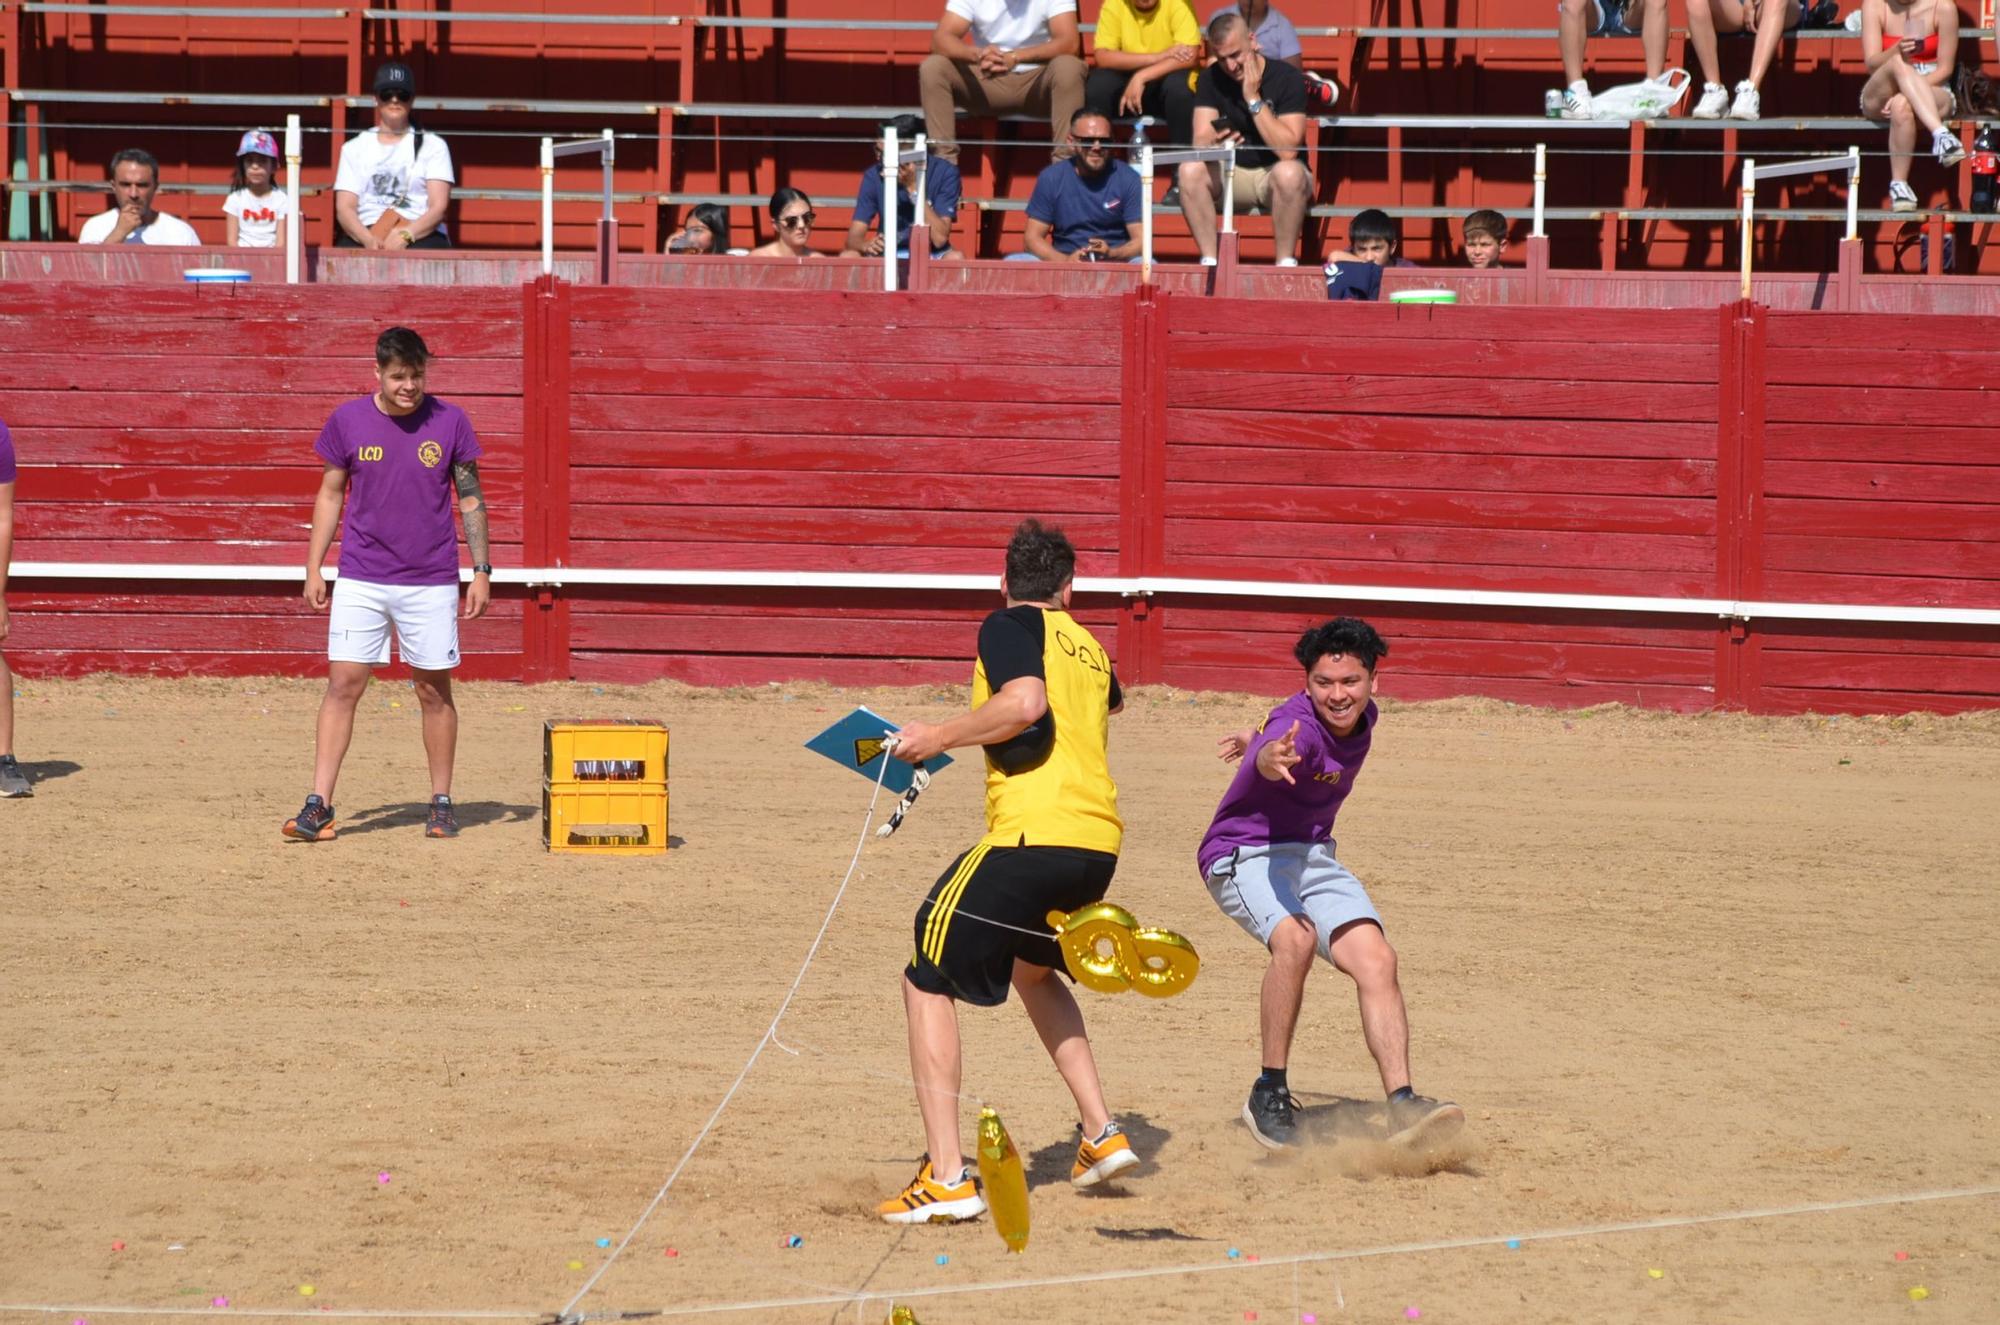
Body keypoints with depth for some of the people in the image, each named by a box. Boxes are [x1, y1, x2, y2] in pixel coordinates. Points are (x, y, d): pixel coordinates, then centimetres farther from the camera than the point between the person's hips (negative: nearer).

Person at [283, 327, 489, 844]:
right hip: (360, 579, 0)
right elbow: (330, 496, 9)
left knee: (435, 690, 4)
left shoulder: (450, 422, -1)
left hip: (431, 582, 0)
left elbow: (471, 500, 5)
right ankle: (319, 806, -7)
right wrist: (313, 568, 4)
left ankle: (442, 803, 16)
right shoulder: (347, 421, 0)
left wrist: (482, 572, 0)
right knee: (343, 685, -6)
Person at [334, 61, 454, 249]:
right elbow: (344, 207, 6)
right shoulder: (354, 148, 18)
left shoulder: (433, 146, 13)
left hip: (421, 235, -1)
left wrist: (405, 235, -19)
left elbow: (438, 207, 1)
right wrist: (368, 239, -17)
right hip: (364, 234, 1)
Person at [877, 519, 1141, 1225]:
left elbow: (1026, 705, -20)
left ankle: (947, 1177, -8)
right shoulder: (1089, 648, 22)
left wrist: (939, 736, -9)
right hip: (1099, 842, 7)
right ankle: (1101, 1134, 28)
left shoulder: (1010, 626, 0)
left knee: (927, 981, 3)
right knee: (1033, 967, 34)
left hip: (1033, 836, -7)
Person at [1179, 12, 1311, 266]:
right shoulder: (1211, 78, -3)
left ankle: (1286, 262, -26)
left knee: (1289, 173, -38)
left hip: (1275, 172, -3)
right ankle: (1209, 261, -22)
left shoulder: (1288, 78, -15)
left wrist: (1254, 99, -25)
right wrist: (1213, 144, -36)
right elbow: (1200, 141, -11)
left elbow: (1287, 150, -24)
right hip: (1232, 173, 3)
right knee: (1190, 170, -27)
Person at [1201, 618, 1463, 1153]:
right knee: (1295, 936, -35)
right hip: (1242, 853, -8)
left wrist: (1260, 738, 40)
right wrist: (1271, 758, -75)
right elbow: (1272, 755, -51)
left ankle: (1403, 1107, -21)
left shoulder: (1363, 717, 0)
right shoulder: (1300, 725, -26)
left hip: (1311, 855, 8)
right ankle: (1269, 1094, -22)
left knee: (1376, 959, -14)